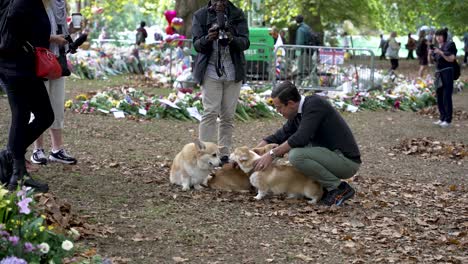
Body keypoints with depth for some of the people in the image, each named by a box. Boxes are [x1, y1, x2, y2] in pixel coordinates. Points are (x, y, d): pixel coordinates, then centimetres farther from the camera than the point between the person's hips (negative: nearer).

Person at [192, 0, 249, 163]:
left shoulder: (238, 15, 1)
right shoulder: (200, 15, -1)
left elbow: (245, 43, -5)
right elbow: (197, 44, -6)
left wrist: (232, 39, -27)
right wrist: (208, 38, -29)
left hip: (233, 72, 2)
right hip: (210, 71, -2)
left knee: (228, 115, 4)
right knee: (210, 112, -10)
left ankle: (224, 154, 10)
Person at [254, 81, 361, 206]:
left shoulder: (314, 104, -19)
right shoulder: (297, 114, 8)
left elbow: (301, 138, -28)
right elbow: (280, 136, 17)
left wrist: (272, 154, -20)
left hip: (347, 160, -10)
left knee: (296, 155, -24)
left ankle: (339, 188, -10)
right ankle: (329, 187, 11)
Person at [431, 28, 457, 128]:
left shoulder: (449, 45, -6)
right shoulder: (437, 47, 15)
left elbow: (451, 59, -14)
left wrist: (440, 52, -21)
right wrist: (431, 54, 3)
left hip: (447, 72, -8)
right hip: (438, 73, 8)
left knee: (446, 97, -9)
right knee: (439, 97, 10)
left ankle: (448, 120, -6)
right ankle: (442, 118, 18)